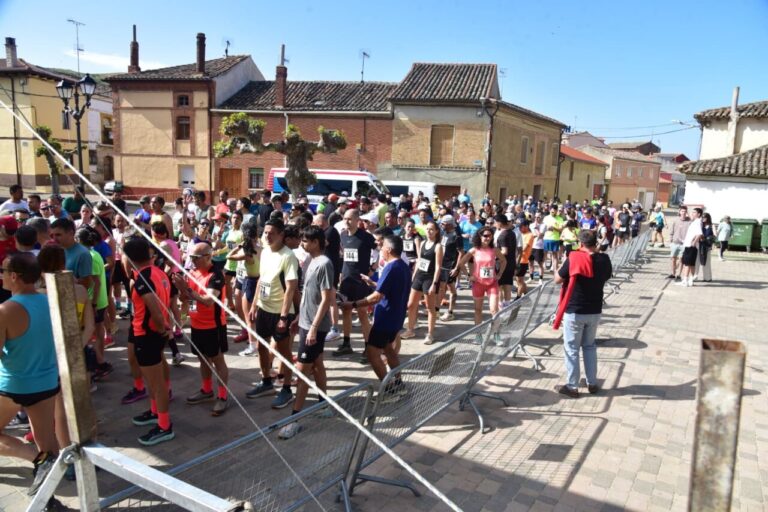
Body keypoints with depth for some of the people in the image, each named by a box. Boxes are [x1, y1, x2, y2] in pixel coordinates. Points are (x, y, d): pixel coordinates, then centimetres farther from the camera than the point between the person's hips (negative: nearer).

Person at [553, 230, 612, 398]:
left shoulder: (573, 259, -17)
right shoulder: (604, 260, -5)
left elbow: (557, 280, -7)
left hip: (574, 311, -4)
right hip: (594, 311, 4)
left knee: (571, 349, 7)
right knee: (590, 346, 20)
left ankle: (572, 387, 13)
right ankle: (592, 383, 27)